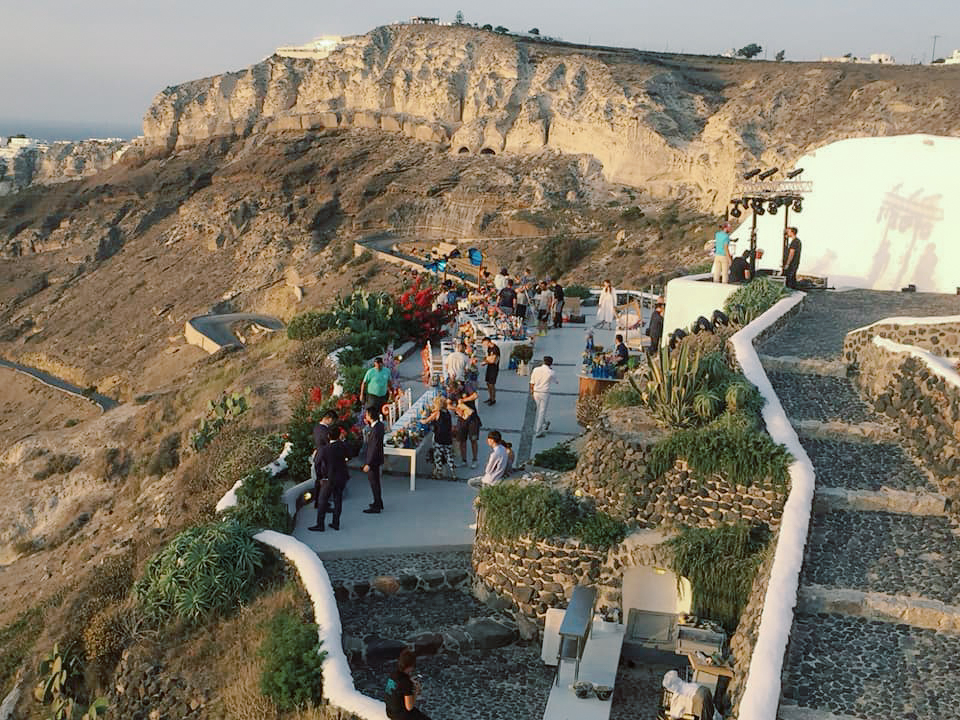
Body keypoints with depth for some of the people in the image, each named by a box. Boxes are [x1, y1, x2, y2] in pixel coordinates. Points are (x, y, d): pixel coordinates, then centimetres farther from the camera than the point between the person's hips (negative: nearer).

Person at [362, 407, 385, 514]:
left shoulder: (376, 430, -28)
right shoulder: (379, 424, 0)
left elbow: (374, 448, -26)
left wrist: (368, 464, -23)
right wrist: (368, 423, 5)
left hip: (373, 461, -10)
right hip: (376, 459, 10)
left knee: (374, 482, 1)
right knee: (375, 481, 21)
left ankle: (376, 507, 11)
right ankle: (378, 503, 34)